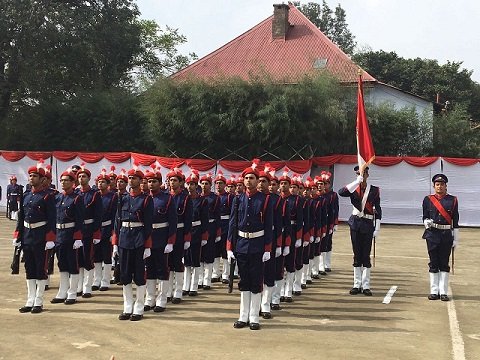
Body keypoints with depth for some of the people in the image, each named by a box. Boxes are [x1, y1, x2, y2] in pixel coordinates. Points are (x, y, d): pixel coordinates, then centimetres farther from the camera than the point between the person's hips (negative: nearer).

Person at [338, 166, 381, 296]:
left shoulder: (374, 190, 2)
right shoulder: (353, 188, 4)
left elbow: (377, 209, 3)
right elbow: (341, 192, -18)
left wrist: (377, 227, -3)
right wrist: (357, 181, -22)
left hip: (368, 224, -1)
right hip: (355, 223, 2)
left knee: (366, 255, 0)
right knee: (357, 255, 7)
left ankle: (366, 286, 6)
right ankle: (357, 285, 13)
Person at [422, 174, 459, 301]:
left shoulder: (452, 200, 5)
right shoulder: (428, 200, 6)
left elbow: (455, 221, 5)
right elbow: (425, 217, 11)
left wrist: (456, 239, 2)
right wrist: (426, 222, -13)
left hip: (447, 235, 0)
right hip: (432, 234, 1)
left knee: (444, 263, 2)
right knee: (433, 263, 3)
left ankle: (443, 292, 7)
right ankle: (434, 292, 9)